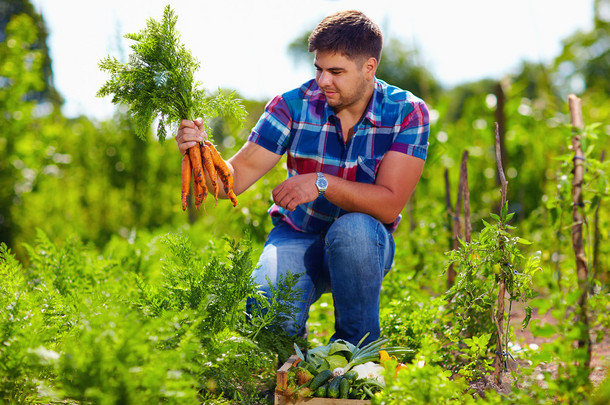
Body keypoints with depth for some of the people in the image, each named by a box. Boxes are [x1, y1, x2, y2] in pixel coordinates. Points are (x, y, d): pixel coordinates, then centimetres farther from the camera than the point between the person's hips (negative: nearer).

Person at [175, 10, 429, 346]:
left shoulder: (408, 113, -12)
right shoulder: (294, 104, -9)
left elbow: (389, 203, -20)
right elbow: (235, 179, -10)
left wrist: (322, 183, -32)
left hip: (365, 243, 0)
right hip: (297, 236, 0)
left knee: (353, 229, -38)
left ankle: (358, 347, -13)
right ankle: (291, 349, 10)